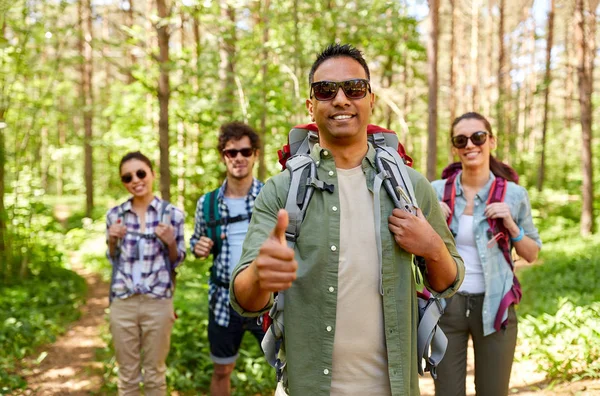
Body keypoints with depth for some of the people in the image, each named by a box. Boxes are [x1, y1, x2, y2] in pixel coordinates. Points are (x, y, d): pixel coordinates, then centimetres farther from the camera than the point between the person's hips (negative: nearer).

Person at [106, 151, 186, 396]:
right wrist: (113, 240, -7)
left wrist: (170, 242, -16)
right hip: (122, 302, 2)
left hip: (158, 303, -2)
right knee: (127, 374, 12)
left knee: (155, 373, 11)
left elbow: (177, 261, 3)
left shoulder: (172, 214, -3)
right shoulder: (115, 215, 3)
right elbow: (113, 259, 13)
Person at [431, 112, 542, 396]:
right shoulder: (436, 191, 0)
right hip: (446, 304, 0)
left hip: (494, 306, 0)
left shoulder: (514, 194, -2)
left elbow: (532, 255, 7)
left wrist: (511, 226, -10)